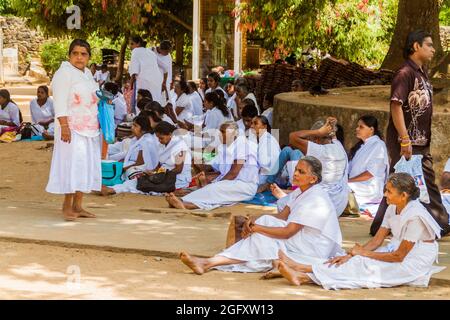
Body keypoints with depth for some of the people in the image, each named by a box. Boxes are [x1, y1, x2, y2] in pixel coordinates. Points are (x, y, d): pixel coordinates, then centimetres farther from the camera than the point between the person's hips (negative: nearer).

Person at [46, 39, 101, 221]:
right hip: (72, 128, -8)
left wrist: (98, 125, 20)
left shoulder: (87, 73, 16)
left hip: (89, 129, 8)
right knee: (73, 163, -11)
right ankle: (67, 206, -5)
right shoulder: (64, 73, -9)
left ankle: (77, 206, 9)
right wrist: (64, 126, -24)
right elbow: (60, 102, -16)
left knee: (86, 165, 6)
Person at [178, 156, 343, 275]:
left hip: (315, 251, -9)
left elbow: (287, 232, -23)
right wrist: (254, 220, -10)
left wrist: (257, 227, -17)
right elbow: (282, 216, 7)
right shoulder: (302, 192, 10)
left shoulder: (315, 199, -21)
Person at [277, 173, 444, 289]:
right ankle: (302, 275, -23)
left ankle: (305, 274, -28)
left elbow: (399, 256, -20)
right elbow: (377, 240, 3)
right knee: (355, 260, -12)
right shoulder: (393, 209, 5)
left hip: (414, 265, -8)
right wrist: (351, 255, -12)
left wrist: (364, 253, -13)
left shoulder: (415, 216, -23)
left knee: (363, 265, -23)